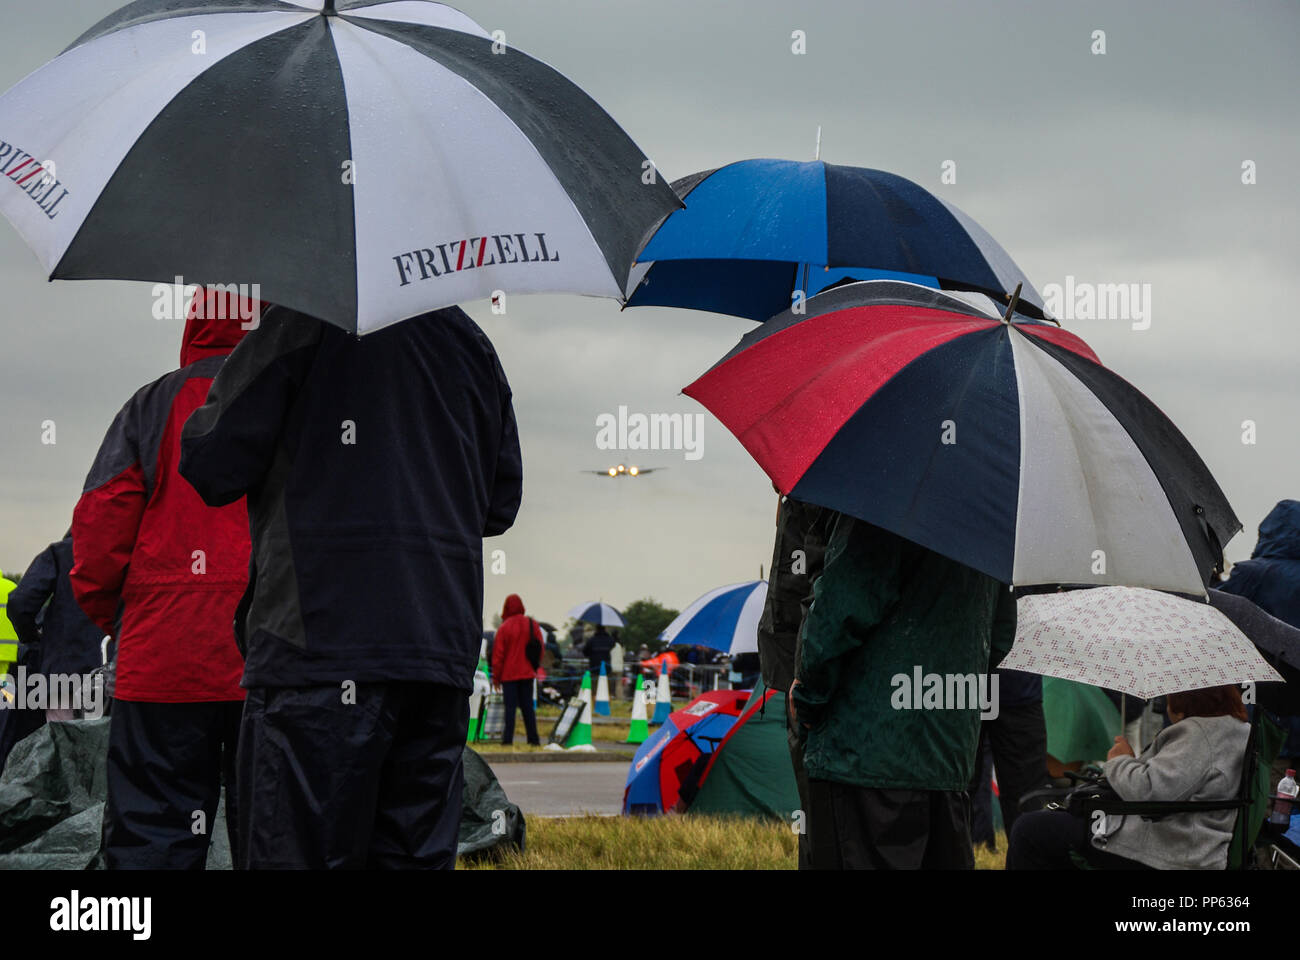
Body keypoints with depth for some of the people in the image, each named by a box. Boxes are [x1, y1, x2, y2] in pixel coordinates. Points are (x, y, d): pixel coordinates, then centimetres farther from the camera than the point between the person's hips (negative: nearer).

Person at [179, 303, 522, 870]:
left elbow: (213, 467, -4)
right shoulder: (470, 340, 14)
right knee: (419, 855, 8)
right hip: (444, 648, 6)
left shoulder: (304, 323, -4)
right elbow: (501, 503, 21)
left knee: (299, 850, -5)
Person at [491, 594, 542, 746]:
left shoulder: (504, 628, -10)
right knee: (527, 707, 9)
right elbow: (540, 649, 8)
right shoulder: (532, 625, 2)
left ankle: (508, 739, -8)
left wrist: (496, 677, 0)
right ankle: (533, 739, 8)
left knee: (510, 707, -3)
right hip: (527, 673, 4)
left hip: (509, 674, -4)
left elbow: (498, 655, -7)